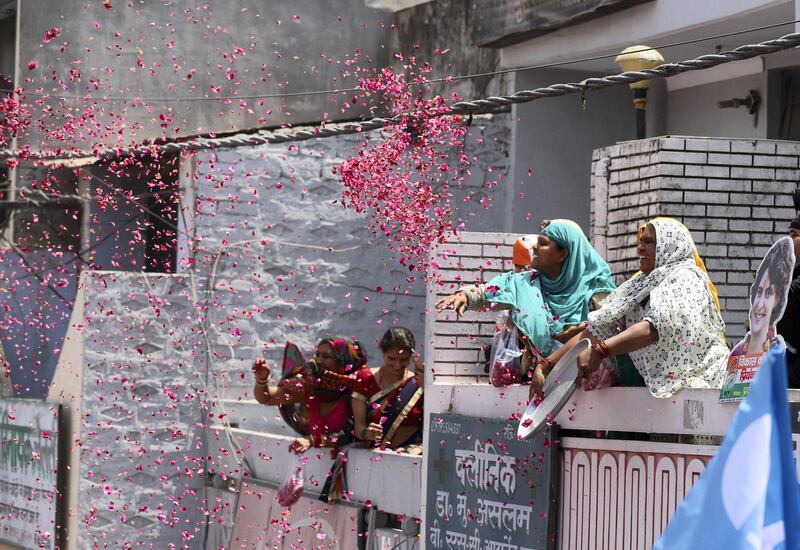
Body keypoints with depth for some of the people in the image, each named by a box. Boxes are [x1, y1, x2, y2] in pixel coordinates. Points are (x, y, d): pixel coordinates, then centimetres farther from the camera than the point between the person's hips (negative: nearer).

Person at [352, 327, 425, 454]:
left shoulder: (416, 383, 9)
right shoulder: (366, 378, 9)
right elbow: (359, 424, 2)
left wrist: (426, 387, -11)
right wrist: (366, 433, -22)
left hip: (410, 448, -1)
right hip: (374, 448, 1)